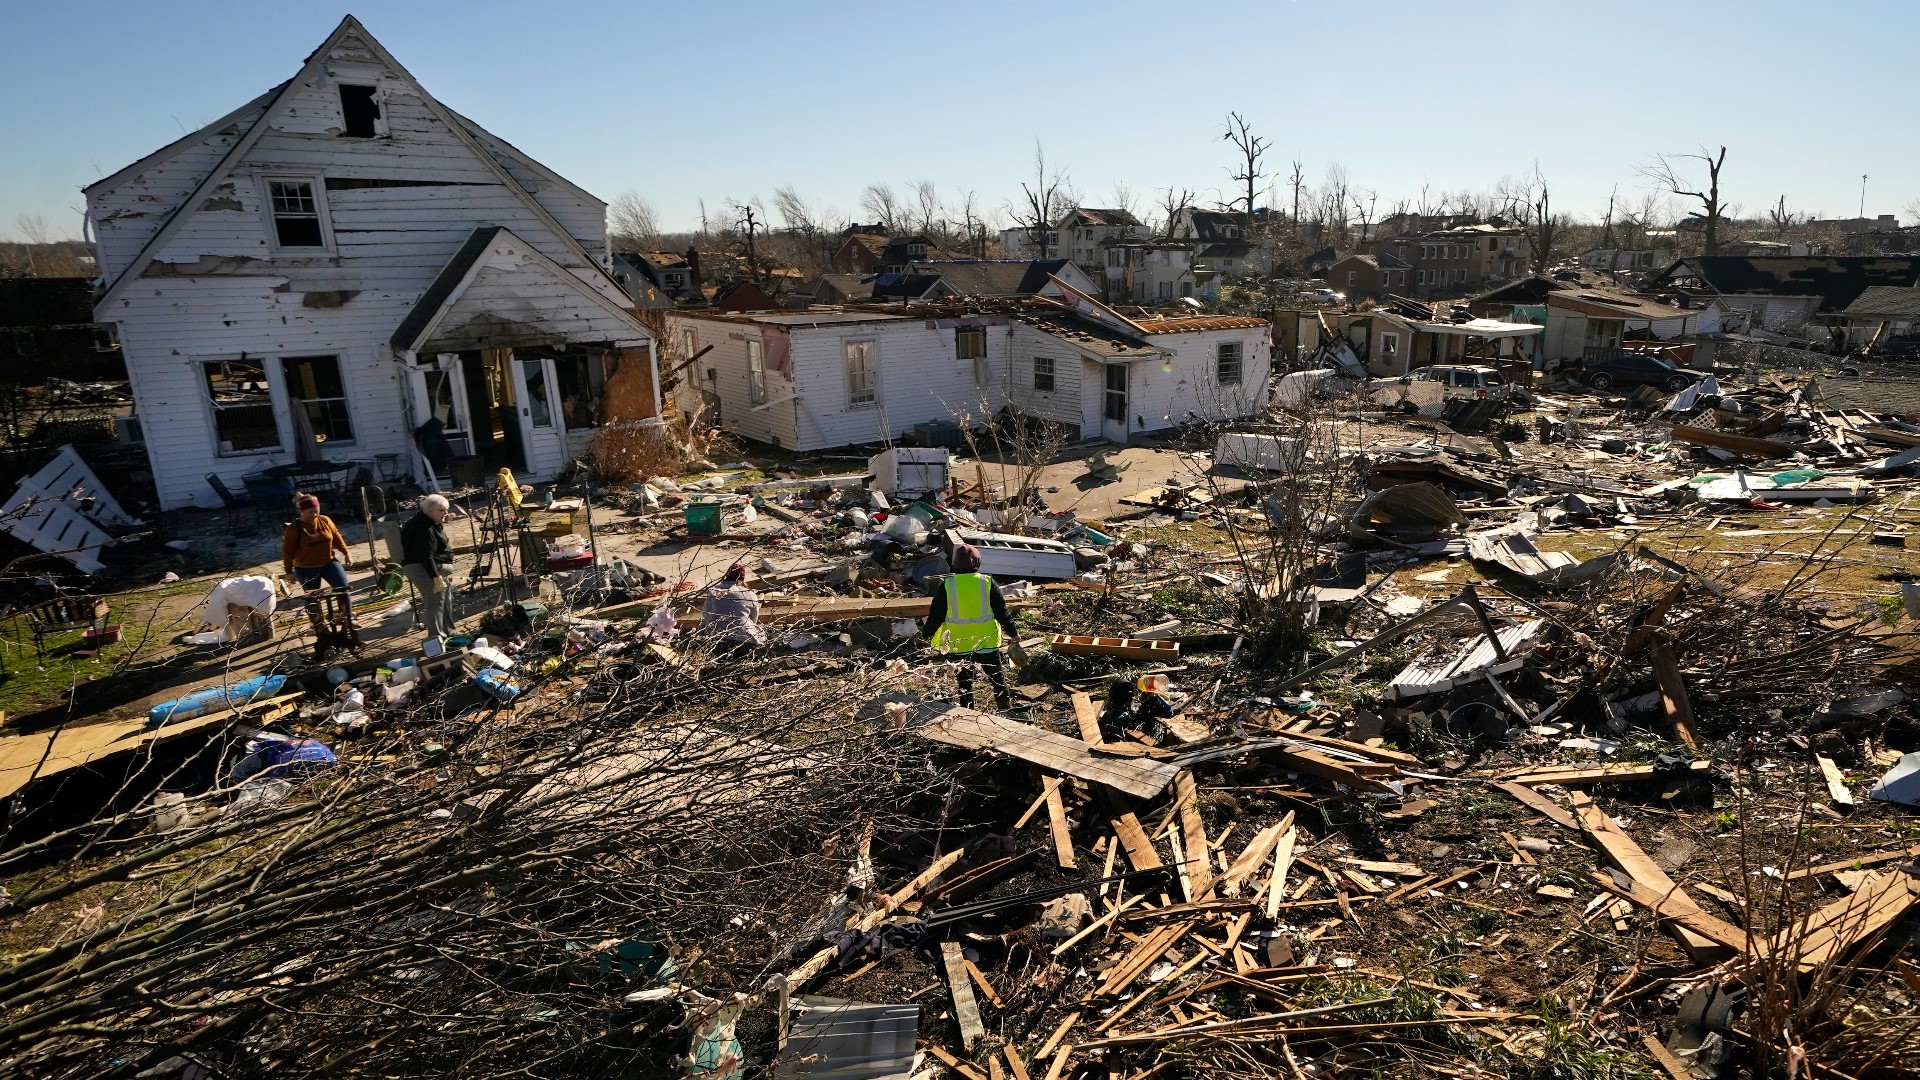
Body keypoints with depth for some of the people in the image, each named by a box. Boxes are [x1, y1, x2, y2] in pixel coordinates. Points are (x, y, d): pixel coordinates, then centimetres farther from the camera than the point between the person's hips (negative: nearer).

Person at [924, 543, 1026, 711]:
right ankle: (1006, 710, 21)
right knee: (998, 679, 15)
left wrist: (927, 636, 11)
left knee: (964, 683, 11)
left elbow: (936, 615, -3)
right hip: (987, 642, 0)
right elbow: (1002, 611, -4)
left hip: (959, 644, 0)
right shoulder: (988, 583, -8)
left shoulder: (946, 585, -8)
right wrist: (1013, 633, 7)